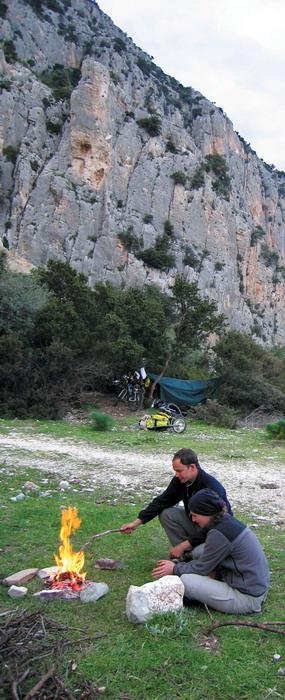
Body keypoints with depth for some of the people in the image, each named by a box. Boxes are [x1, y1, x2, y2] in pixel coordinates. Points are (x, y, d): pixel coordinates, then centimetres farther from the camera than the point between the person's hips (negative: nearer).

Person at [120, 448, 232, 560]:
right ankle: (186, 554, 1)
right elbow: (161, 502, -6)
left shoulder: (212, 488, -32)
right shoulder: (180, 480, -12)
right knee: (166, 514, -12)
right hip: (195, 522, 6)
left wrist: (183, 545, -26)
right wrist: (136, 522, -12)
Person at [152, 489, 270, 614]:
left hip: (248, 598, -9)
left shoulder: (219, 534, -23)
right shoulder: (227, 520, 4)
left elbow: (201, 568, -11)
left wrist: (175, 569, 3)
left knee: (186, 580, -15)